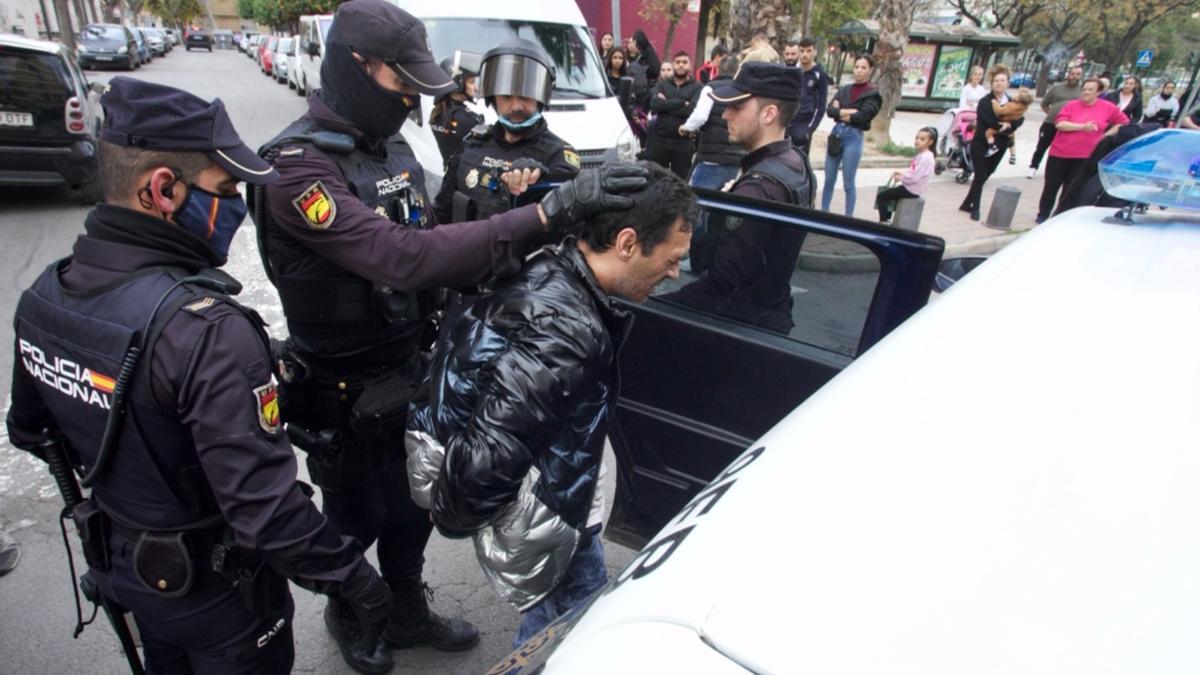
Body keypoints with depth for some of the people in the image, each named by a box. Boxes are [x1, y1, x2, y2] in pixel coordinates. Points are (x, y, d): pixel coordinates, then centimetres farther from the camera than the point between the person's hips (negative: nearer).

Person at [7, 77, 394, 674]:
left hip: (117, 562, 7)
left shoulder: (43, 296, -9)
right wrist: (354, 580, -22)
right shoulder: (206, 330, -35)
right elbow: (265, 506, -35)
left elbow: (31, 430, 7)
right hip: (212, 588, -6)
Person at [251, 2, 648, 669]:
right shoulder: (298, 166, -24)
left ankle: (408, 613, 47)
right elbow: (402, 258, -38)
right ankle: (349, 617, 46)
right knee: (356, 519, 16)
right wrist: (539, 218, -42)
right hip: (343, 393, -7)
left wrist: (498, 203, -10)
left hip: (407, 373, 7)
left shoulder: (390, 146, 3)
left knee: (412, 506, 22)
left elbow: (428, 240, 7)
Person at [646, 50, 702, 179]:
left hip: (683, 142, -2)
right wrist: (682, 103, -12)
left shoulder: (696, 87, 2)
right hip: (659, 139, 2)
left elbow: (693, 110, -14)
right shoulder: (662, 84, 9)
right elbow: (654, 104, -10)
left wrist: (666, 105, -9)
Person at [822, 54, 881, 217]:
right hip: (836, 133, 5)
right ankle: (823, 212, 21)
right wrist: (849, 112, -14)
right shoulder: (844, 89, 10)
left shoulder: (872, 94, -3)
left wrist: (840, 113, -5)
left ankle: (848, 218, 11)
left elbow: (861, 117, -16)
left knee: (848, 183, 1)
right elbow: (829, 110, -2)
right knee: (829, 179, 11)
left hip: (853, 138, -5)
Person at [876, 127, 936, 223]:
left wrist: (901, 178, -13)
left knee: (881, 196, -12)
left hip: (912, 190, -11)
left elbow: (915, 177, -27)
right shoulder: (921, 155, 10)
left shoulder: (926, 157, -22)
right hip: (910, 187, 11)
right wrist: (902, 173, 4)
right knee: (887, 193, 26)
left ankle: (883, 222, -9)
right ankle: (887, 219, 28)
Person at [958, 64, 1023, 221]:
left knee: (984, 176, 10)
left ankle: (967, 204, 22)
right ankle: (975, 208, 5)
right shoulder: (985, 102, -9)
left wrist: (1009, 126, -20)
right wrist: (1007, 129, -14)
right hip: (981, 145, -5)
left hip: (999, 147, 5)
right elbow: (992, 122, -20)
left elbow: (1020, 119, -3)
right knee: (980, 177, -4)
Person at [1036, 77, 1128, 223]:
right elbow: (1060, 124, -15)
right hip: (1060, 153, 0)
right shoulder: (1072, 105, -2)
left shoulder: (1108, 108, 2)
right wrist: (1082, 127, -23)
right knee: (1051, 186, 7)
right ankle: (1043, 214, 20)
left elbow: (1123, 122, 13)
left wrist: (1105, 136, 4)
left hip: (1084, 156, 0)